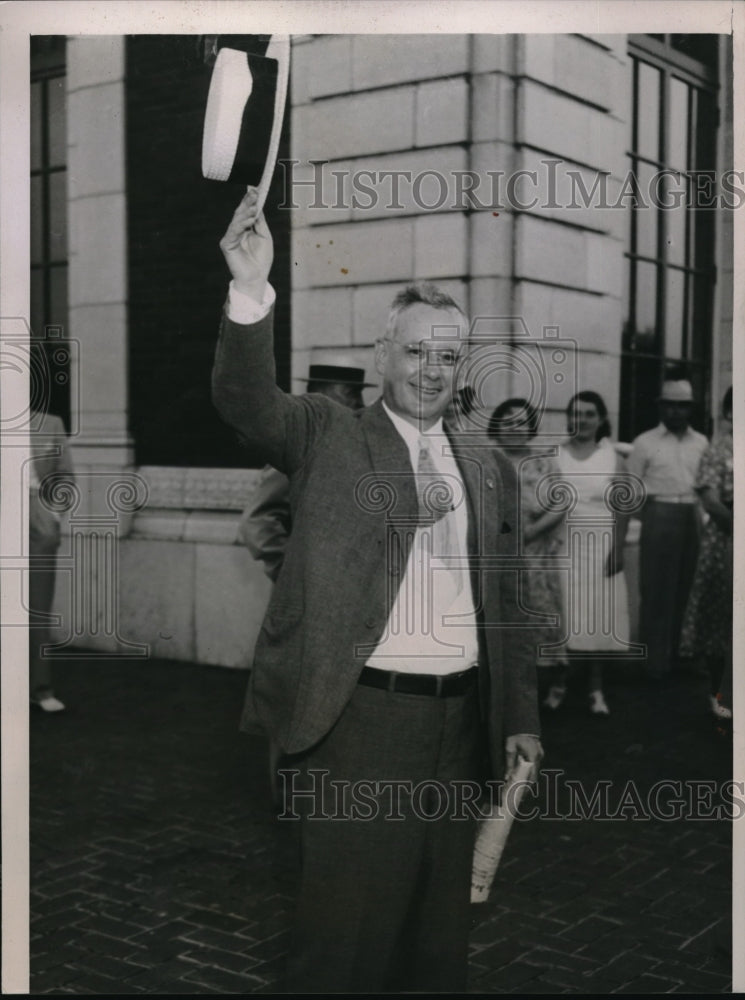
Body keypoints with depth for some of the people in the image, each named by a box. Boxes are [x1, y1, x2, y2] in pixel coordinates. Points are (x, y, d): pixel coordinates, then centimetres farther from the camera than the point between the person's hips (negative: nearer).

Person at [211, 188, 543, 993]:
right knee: (345, 932, 2)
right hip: (362, 715, -4)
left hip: (461, 718, 5)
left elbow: (503, 603, 13)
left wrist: (521, 719, 10)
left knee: (441, 932, 16)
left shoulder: (487, 469, 12)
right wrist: (251, 291, -34)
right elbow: (246, 399, -19)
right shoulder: (328, 436, 0)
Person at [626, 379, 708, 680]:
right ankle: (656, 660, 9)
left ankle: (675, 655, 21)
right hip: (659, 517, -3)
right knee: (656, 589, 0)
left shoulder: (701, 443, 10)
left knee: (685, 588, 9)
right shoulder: (645, 442, 0)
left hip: (692, 519, 3)